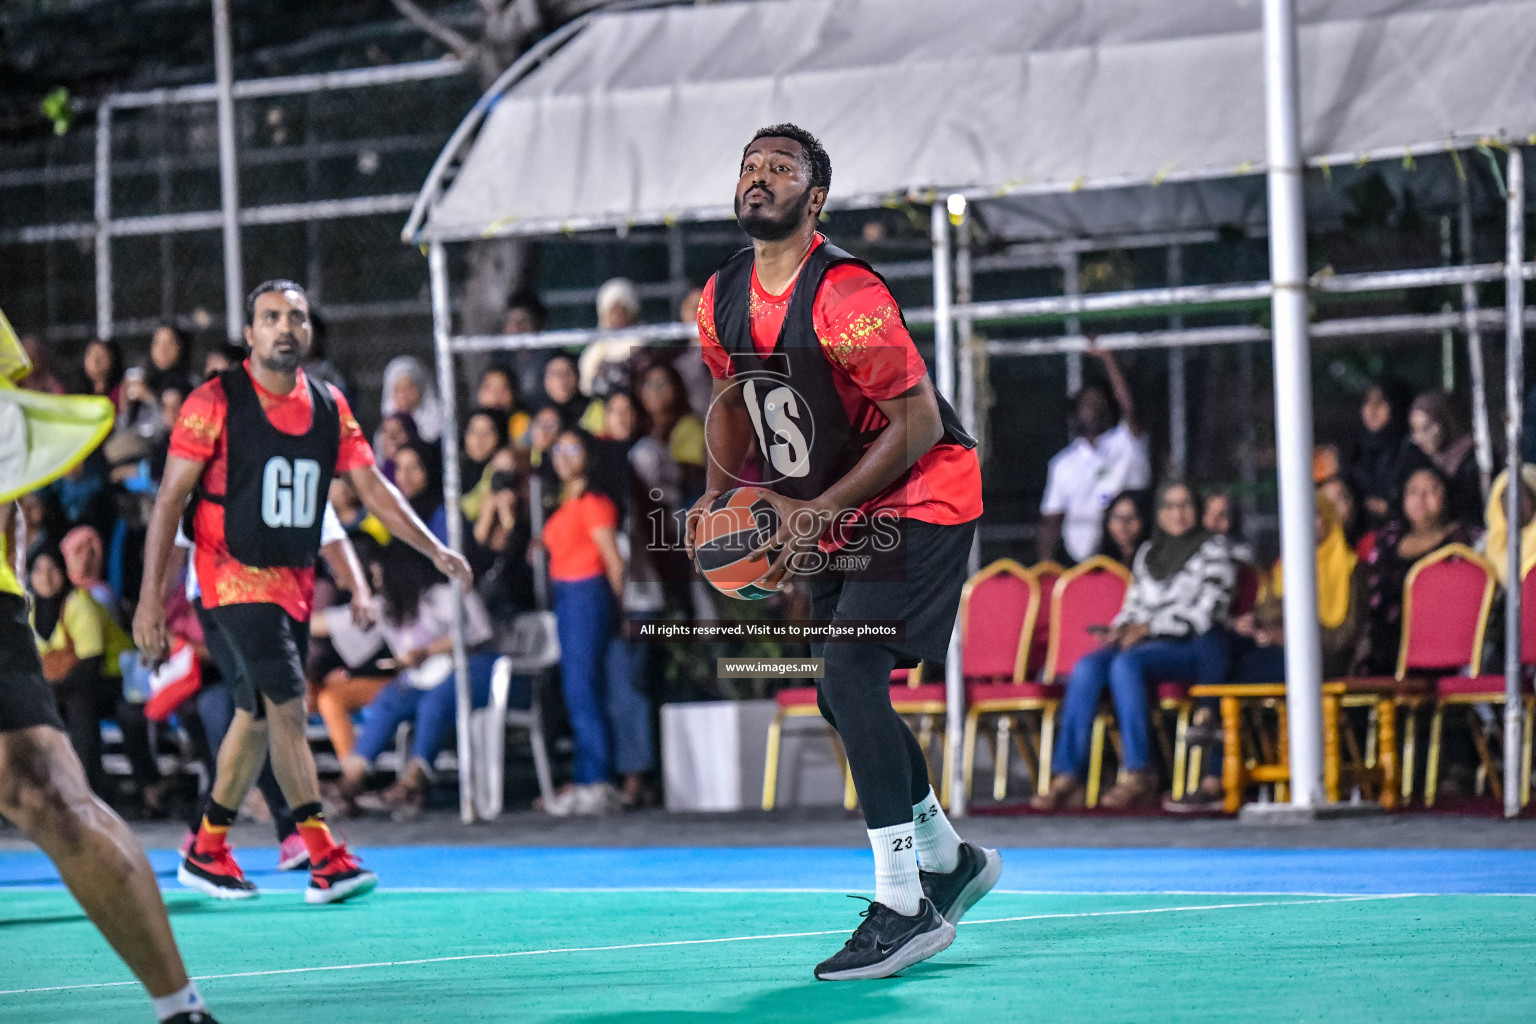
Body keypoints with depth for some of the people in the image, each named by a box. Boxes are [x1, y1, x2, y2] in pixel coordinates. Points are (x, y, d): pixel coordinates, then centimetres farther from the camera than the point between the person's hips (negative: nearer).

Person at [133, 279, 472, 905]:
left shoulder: (329, 408, 7)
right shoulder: (215, 402, -9)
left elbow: (373, 488, 9)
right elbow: (171, 497, -8)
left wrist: (435, 550, -3)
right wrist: (151, 592, -14)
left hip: (294, 584, 6)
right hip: (233, 577, -6)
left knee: (257, 717, 12)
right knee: (288, 709, -16)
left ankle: (207, 851, 25)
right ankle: (324, 858, -19)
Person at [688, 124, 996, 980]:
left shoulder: (845, 295, -24)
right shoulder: (723, 298, 0)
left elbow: (918, 422, -23)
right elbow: (734, 399, 18)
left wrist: (819, 510, -25)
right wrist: (720, 495, 1)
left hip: (921, 499, -9)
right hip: (835, 518, 9)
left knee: (851, 671, -22)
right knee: (843, 695, 13)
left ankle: (904, 907, -19)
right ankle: (949, 859, 35)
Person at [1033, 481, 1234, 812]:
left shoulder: (1213, 549, 5)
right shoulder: (1148, 553, 24)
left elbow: (1205, 614, -6)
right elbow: (1134, 606, 23)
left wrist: (1148, 627, -13)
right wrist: (1123, 627, -1)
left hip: (1196, 649, -6)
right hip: (1148, 646, 6)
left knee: (1126, 664, -35)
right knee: (1086, 667, -25)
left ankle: (1138, 775, -37)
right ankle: (1067, 777, -33)